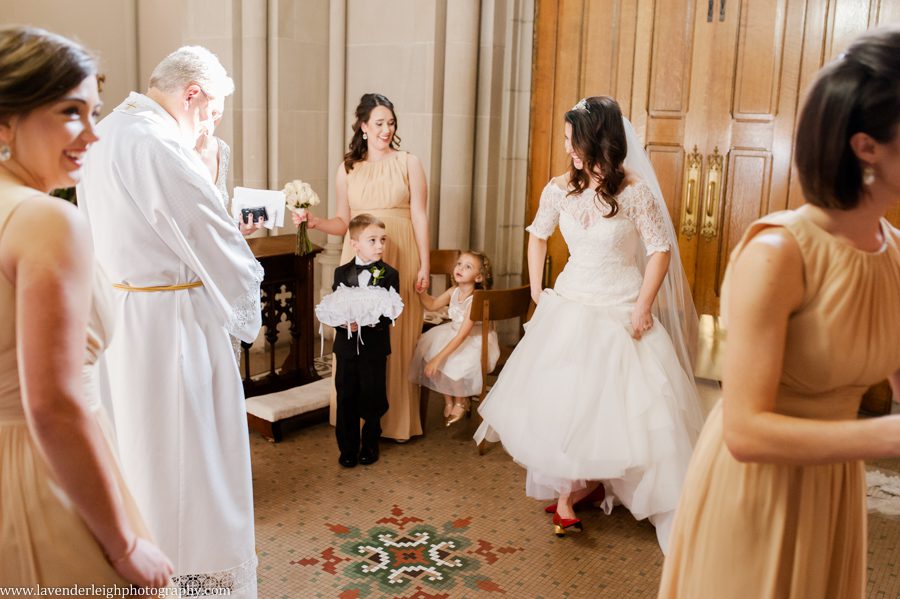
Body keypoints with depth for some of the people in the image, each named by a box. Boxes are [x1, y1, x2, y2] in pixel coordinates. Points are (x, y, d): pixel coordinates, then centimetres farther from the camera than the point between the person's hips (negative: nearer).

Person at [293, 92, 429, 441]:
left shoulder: (408, 164, 4)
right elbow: (343, 222, 13)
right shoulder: (347, 169, 11)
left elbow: (420, 217, 1)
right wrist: (315, 223, -5)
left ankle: (398, 419, 12)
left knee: (398, 338, 0)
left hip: (400, 261, -2)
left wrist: (424, 265, -5)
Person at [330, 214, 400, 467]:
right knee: (346, 400, 8)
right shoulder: (341, 273, 4)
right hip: (346, 345, 2)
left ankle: (370, 445, 28)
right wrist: (343, 322, -20)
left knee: (373, 399, 8)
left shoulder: (389, 275, -5)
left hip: (374, 348, -2)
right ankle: (348, 448, 22)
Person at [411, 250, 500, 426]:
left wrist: (438, 358, -34)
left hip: (474, 342, -8)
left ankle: (460, 402, 4)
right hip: (453, 334, 8)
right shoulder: (454, 291, -5)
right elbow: (432, 305, 12)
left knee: (453, 364, -29)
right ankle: (448, 400, 7)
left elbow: (462, 335, -31)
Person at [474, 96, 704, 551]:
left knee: (616, 403, 1)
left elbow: (661, 250, -9)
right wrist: (536, 290, 8)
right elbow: (537, 236, 14)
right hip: (570, 305, 4)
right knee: (560, 400, 5)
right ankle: (569, 491, 22)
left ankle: (592, 482, 24)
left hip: (621, 312, -3)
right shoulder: (560, 189, -2)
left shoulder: (635, 192, -14)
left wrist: (643, 307, -13)